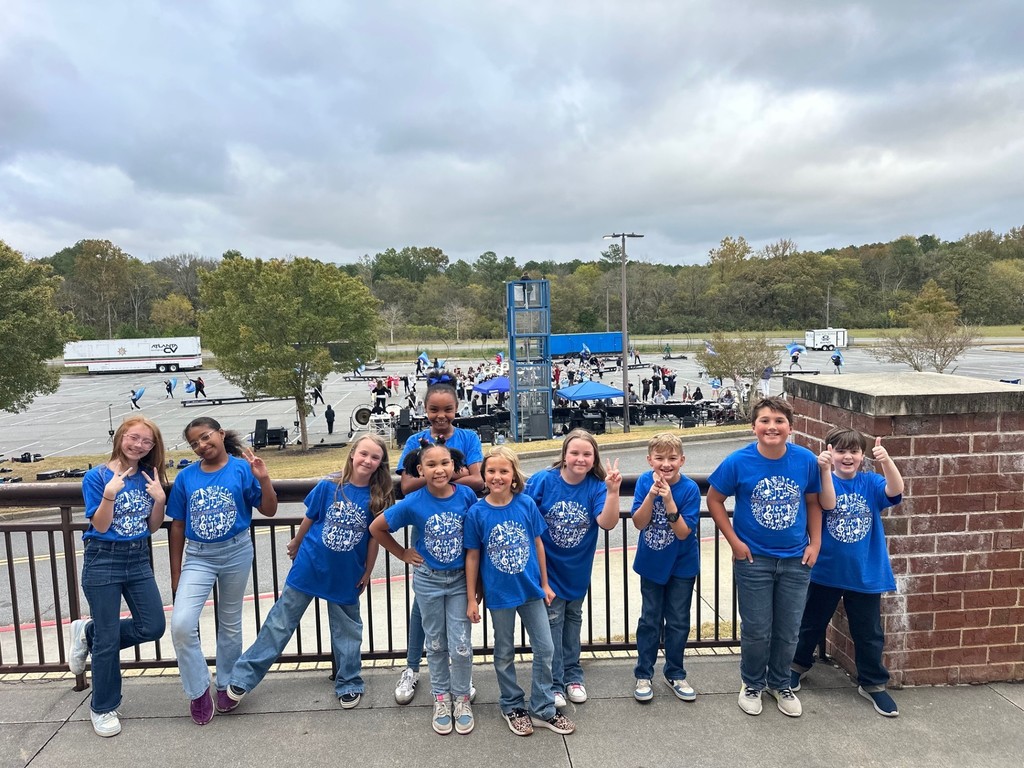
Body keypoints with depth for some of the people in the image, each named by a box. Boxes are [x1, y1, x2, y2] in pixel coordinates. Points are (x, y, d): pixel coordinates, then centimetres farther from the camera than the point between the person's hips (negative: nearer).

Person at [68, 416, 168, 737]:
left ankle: (88, 633, 27)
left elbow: (153, 526, 4)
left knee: (152, 627, 3)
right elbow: (99, 526, -13)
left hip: (138, 559, 5)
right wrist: (110, 493, -27)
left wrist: (160, 499, -13)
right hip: (103, 560, -4)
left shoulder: (149, 477, 3)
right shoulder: (96, 476, -9)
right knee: (108, 639, 3)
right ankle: (103, 708, 23)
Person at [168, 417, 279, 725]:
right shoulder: (186, 477, -1)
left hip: (236, 552, -1)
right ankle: (198, 690, 10)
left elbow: (269, 511, -6)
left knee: (230, 623, 13)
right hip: (198, 557, 1)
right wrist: (175, 572, 7)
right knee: (181, 624, -12)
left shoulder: (242, 468, -7)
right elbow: (177, 526, 5)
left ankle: (227, 685, 35)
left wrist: (263, 478, -22)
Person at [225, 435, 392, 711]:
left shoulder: (378, 498, -13)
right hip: (310, 566, -1)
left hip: (347, 575, 1)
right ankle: (242, 678, 22)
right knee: (280, 623, 9)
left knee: (347, 631, 15)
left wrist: (367, 572, 1)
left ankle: (349, 684, 33)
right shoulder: (328, 486, -16)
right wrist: (296, 545, 12)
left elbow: (374, 538, -4)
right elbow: (309, 519, 0)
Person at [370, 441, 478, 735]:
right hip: (428, 581, 0)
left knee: (461, 645, 3)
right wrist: (403, 554, -2)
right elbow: (376, 528, -4)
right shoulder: (413, 503, -18)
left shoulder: (466, 495, -16)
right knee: (436, 644, 15)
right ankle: (441, 698, 34)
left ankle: (461, 697, 27)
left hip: (460, 579, 0)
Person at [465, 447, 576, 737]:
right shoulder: (477, 512, -12)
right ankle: (512, 707, 35)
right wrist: (471, 599, -3)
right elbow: (472, 556, -5)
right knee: (505, 653, 15)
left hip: (531, 589, 2)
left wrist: (544, 584, 6)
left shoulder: (527, 504, -9)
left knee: (545, 649, 8)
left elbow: (537, 544, 2)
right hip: (500, 593, -1)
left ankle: (543, 710, 26)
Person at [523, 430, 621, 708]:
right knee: (552, 620, 3)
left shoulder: (596, 486, -16)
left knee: (573, 619, 19)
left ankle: (572, 676, 36)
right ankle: (554, 683, 17)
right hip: (547, 565, -3)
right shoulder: (543, 480, -20)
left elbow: (607, 523, -30)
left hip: (577, 569, 3)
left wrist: (613, 491, -42)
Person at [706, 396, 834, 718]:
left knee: (788, 631, 15)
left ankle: (780, 684, 38)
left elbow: (813, 502, 5)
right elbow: (714, 500, -4)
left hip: (796, 560, 2)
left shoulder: (806, 460, -9)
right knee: (756, 630, 9)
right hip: (754, 559, -2)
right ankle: (752, 684, 33)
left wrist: (815, 543, 0)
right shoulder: (738, 462, -15)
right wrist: (734, 541, -8)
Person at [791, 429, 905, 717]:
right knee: (812, 624, 17)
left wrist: (887, 460, -41)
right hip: (826, 571, -1)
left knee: (869, 633, 13)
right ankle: (798, 665, 38)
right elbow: (828, 503, -28)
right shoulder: (823, 479, -10)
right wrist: (825, 470, -39)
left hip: (866, 573, 1)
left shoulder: (870, 482, -4)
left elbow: (895, 491, -24)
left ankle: (873, 684, 32)